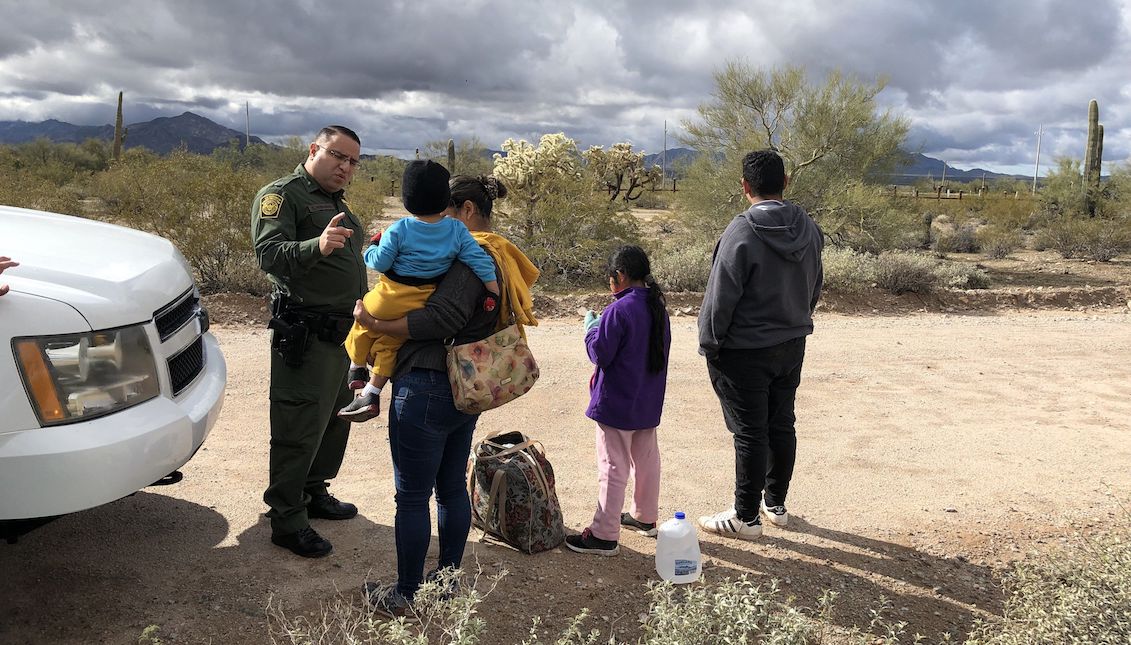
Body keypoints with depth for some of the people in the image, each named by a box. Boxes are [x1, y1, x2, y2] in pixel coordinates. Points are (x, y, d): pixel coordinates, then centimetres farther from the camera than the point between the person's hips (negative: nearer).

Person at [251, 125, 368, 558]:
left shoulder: (338, 203, 19)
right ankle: (287, 522, 6)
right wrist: (317, 246, -42)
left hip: (343, 332, 9)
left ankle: (314, 493, 34)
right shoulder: (282, 195, -9)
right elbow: (270, 254, -26)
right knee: (299, 429, -4)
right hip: (306, 335, -9)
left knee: (335, 420, 17)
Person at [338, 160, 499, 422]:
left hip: (390, 301, -3)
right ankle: (371, 395, 18)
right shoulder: (457, 230, -7)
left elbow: (380, 262, -11)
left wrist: (371, 250, 11)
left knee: (363, 325, 26)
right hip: (425, 306, 4)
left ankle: (356, 368, 44)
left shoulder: (398, 230, -14)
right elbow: (480, 260, -9)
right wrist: (495, 292, -2)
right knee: (390, 342, 18)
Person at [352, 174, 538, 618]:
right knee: (452, 487, 18)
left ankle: (407, 596, 14)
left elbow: (442, 318, -26)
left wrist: (375, 325, -20)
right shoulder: (497, 257, 16)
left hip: (426, 390, -10)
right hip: (466, 391, 10)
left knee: (412, 497, 2)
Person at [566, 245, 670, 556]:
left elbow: (599, 354, -19)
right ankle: (645, 516, 35)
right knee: (646, 458, 20)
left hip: (617, 404, -8)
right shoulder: (658, 308, 5)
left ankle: (604, 535, 2)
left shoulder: (618, 311, -20)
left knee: (613, 467, -3)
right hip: (649, 402, 8)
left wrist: (591, 326, -1)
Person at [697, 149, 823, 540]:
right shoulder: (809, 230, 2)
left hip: (745, 352, -7)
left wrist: (709, 344, -7)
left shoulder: (742, 233, -21)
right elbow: (814, 289, 13)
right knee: (781, 425, 16)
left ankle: (746, 518, 13)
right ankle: (776, 505, 30)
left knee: (750, 433, 1)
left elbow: (720, 296, -18)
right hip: (792, 345, 7)